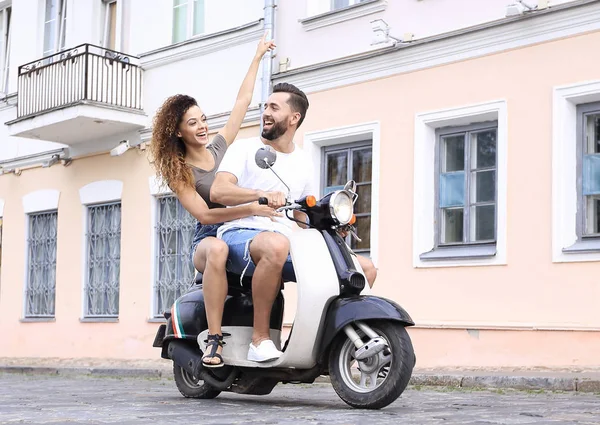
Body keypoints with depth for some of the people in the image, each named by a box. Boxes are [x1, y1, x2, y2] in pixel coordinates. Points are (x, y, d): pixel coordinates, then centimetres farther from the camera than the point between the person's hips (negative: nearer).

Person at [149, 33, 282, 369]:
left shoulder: (220, 146, 12)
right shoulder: (178, 171, -1)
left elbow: (242, 101, 18)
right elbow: (203, 214, -14)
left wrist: (258, 57, 20)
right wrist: (251, 209, -24)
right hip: (208, 240, -5)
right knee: (218, 249, -42)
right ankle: (215, 339, -39)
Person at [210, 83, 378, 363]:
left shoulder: (303, 163, 20)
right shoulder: (245, 149, 4)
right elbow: (218, 191, -13)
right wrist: (263, 194, -30)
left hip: (287, 241, 6)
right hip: (241, 234, -6)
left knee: (366, 268, -5)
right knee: (275, 245, -44)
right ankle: (259, 338, -31)